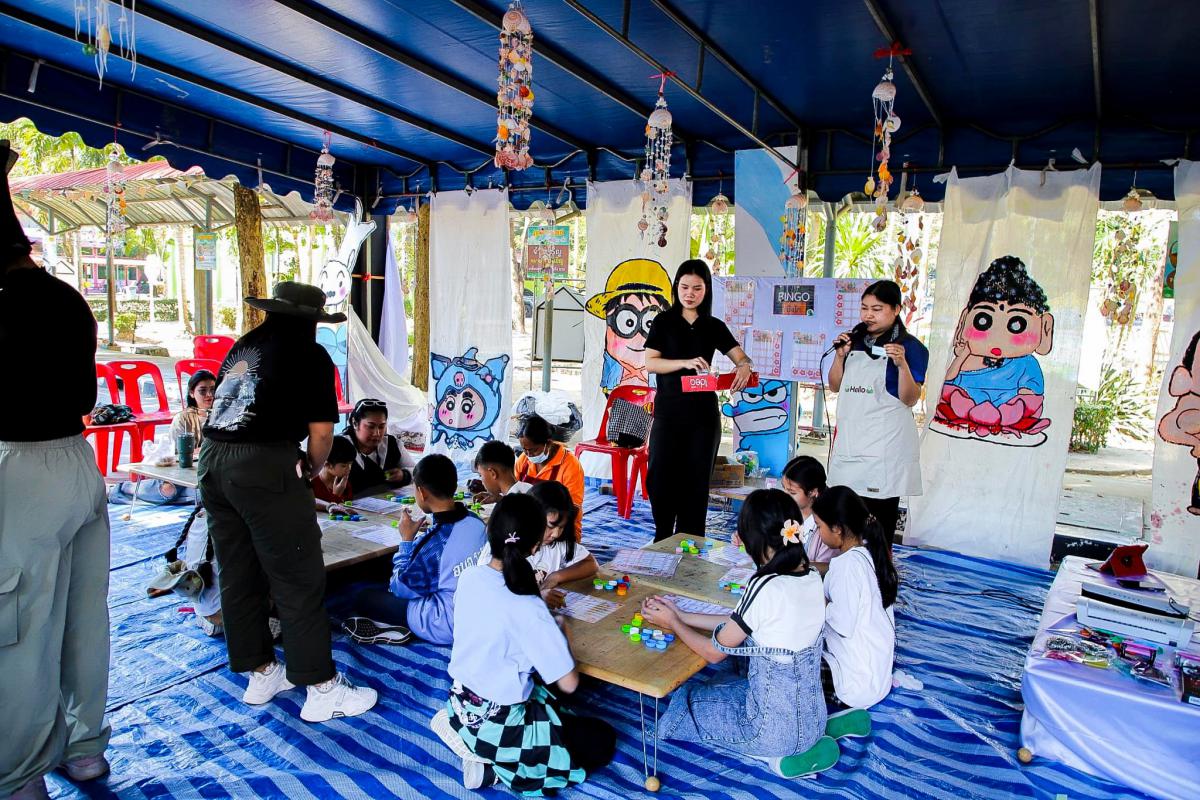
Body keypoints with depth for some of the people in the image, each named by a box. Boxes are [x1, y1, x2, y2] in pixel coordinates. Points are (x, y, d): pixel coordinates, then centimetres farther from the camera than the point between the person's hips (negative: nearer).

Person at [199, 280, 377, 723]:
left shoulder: (244, 345, 18)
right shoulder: (310, 353, 0)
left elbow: (222, 407, 18)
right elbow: (321, 430, -5)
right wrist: (312, 468, 14)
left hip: (213, 457, 8)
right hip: (263, 465, -7)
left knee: (238, 575, 16)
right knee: (299, 580, 1)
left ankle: (261, 673, 31)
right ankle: (322, 689, 9)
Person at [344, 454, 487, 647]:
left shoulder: (433, 543, -28)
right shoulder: (476, 522, -9)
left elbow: (401, 588, -12)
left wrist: (407, 540, -8)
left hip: (448, 628, -7)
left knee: (363, 598, 6)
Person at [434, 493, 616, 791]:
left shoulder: (469, 577, -10)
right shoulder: (528, 610, -30)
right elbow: (568, 683, -20)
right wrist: (559, 632, -5)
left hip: (462, 703, 8)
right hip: (499, 725, -8)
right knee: (603, 741, 10)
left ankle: (457, 723, 14)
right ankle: (492, 768, 3)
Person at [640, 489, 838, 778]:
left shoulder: (766, 588, -29)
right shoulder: (811, 577, -6)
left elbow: (713, 652, -14)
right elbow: (742, 624, 5)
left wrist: (672, 623, 2)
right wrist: (681, 615, 8)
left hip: (778, 727, -7)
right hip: (811, 714, 8)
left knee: (681, 699, 12)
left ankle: (774, 753, 4)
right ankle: (803, 745, 15)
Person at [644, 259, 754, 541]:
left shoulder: (714, 326, 10)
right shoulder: (664, 322, 4)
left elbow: (742, 357, 5)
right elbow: (650, 362, -6)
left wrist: (745, 367, -19)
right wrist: (685, 362, -22)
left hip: (703, 413, 2)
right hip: (668, 411, -2)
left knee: (696, 480, 5)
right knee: (660, 477, -3)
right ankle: (663, 537, 18)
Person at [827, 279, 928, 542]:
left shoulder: (911, 346, -4)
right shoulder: (855, 341, 13)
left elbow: (909, 400, -9)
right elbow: (836, 386, 16)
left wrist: (902, 364, -23)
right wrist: (840, 355, 1)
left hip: (885, 444, -5)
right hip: (849, 440, 5)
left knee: (879, 515, -4)